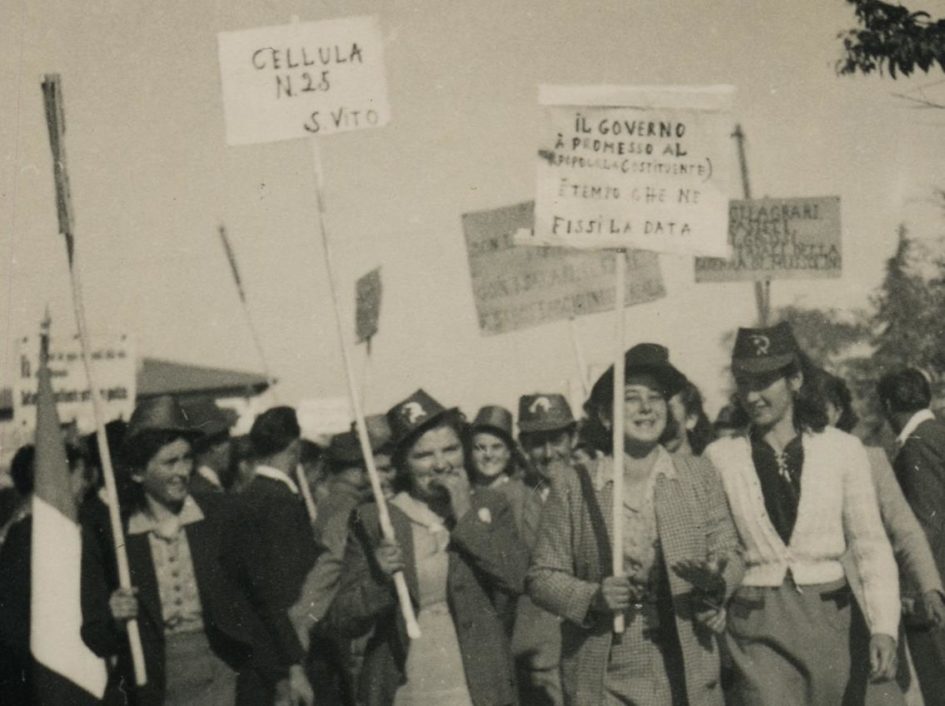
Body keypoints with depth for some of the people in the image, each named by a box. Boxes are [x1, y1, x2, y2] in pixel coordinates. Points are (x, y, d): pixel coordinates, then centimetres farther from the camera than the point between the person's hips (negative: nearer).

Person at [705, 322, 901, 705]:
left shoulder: (843, 450, 3)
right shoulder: (720, 457, 4)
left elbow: (871, 547, 2)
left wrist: (883, 628, -7)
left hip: (832, 620, 1)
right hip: (757, 630, -1)